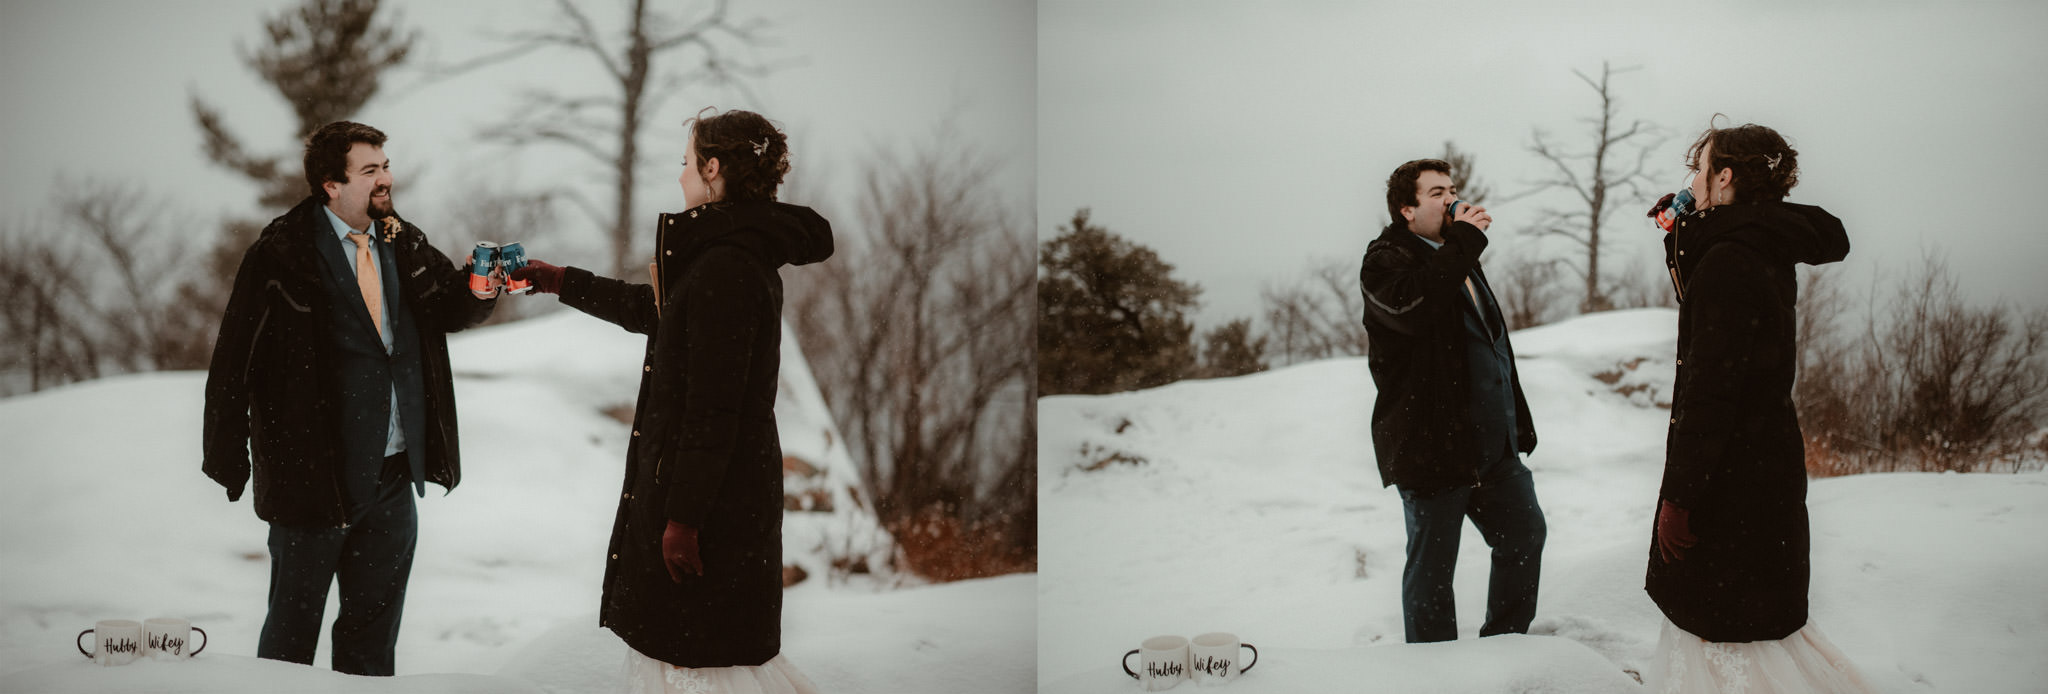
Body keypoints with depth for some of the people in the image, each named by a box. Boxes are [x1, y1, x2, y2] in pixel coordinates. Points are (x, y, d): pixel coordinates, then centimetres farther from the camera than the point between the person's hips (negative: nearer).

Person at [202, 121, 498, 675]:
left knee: (374, 621, 17)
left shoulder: (404, 245, 7)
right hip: (314, 473, -5)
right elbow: (234, 360, -9)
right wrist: (229, 460, -9)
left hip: (394, 476, 5)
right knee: (295, 621, 9)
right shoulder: (283, 254, -11)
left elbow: (454, 311, 9)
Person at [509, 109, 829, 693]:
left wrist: (683, 518, -21)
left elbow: (713, 409, -23)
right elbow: (652, 310, 30)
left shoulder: (726, 268, -20)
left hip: (714, 499, -10)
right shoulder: (746, 252, 13)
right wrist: (560, 281, 38)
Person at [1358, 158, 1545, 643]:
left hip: (1493, 444, 8)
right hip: (1431, 448, -8)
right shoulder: (1385, 259, -10)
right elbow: (1412, 306, -34)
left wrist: (1519, 421, 23)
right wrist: (1463, 241, -24)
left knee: (1525, 534, 14)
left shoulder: (1460, 259, 18)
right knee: (1431, 567, 2)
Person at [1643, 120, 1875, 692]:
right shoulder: (1769, 252, 8)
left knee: (1721, 629, -1)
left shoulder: (1726, 260, -20)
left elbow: (1709, 392, -23)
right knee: (1760, 618, 19)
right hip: (1770, 459, 10)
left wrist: (1678, 497, -20)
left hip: (1732, 475, -10)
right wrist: (1679, 237, 15)